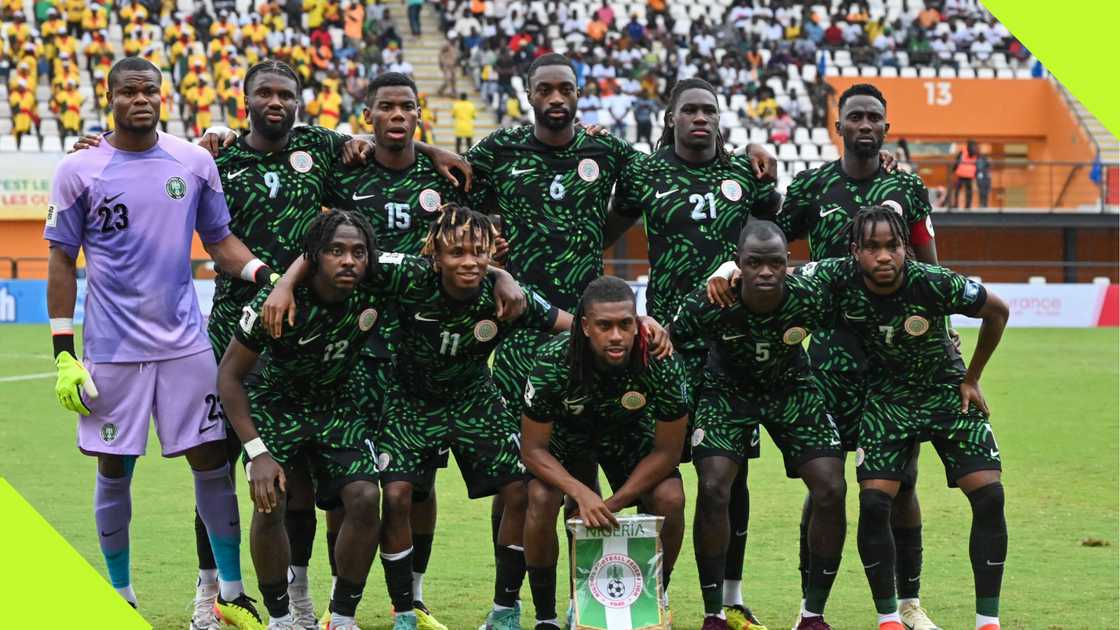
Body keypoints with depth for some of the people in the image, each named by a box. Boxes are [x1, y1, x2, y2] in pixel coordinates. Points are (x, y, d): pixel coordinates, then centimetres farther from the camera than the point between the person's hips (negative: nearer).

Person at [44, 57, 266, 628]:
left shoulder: (194, 163, 4)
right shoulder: (79, 170, -2)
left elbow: (219, 240, 11)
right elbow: (62, 263, 0)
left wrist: (266, 275, -8)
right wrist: (63, 353, -4)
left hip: (185, 344, 2)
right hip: (112, 348, -2)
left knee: (212, 461, 1)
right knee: (113, 471, 6)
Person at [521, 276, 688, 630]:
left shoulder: (662, 364, -33)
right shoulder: (554, 362, -35)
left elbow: (666, 452, -20)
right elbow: (533, 450, -24)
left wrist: (611, 505, -26)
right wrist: (582, 494, -39)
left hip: (630, 432, 1)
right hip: (567, 432, -1)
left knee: (669, 500, -22)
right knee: (541, 498, -27)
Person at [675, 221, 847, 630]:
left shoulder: (810, 300, -28)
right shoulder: (709, 305, -30)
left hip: (791, 388, 1)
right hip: (727, 389, -1)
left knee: (831, 491, -11)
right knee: (712, 489, -20)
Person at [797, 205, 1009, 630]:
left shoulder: (933, 284, -27)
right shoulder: (839, 278, -23)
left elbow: (997, 312, -10)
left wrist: (971, 380, -3)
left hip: (947, 393, -1)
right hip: (887, 398, 1)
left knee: (989, 497, -11)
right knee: (873, 502, -14)